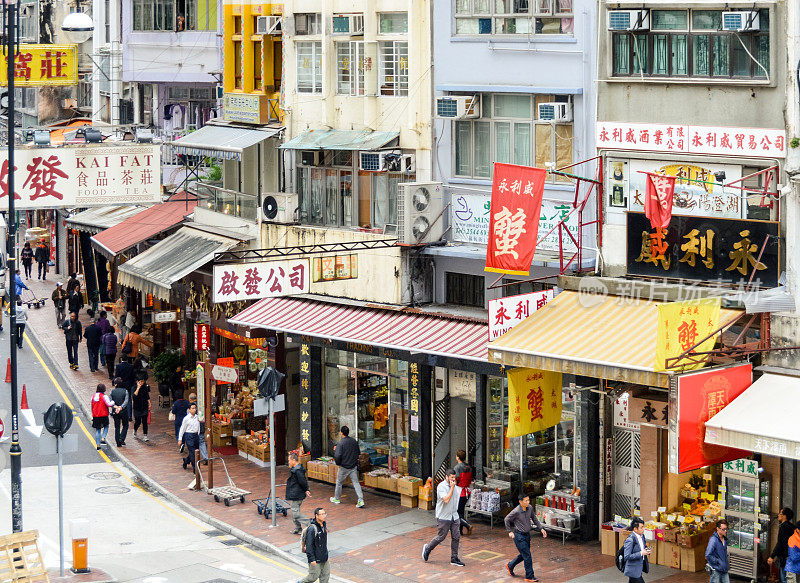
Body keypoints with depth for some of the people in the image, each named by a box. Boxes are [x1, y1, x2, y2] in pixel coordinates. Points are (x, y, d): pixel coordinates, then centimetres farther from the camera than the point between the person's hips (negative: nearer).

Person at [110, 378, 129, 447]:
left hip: (115, 412, 1)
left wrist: (115, 407, -19)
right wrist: (121, 407, -22)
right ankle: (121, 439, 0)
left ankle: (118, 443, 9)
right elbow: (126, 401, -15)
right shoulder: (125, 391, -6)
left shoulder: (112, 392, -3)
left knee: (117, 427, 10)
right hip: (124, 411, -1)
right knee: (125, 426, 16)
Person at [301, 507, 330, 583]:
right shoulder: (312, 528, -22)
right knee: (314, 576, 3)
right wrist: (311, 559, -22)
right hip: (315, 558, -8)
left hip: (324, 557, 8)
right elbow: (309, 545, -22)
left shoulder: (324, 525, 5)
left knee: (326, 575, 9)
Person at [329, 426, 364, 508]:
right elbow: (359, 452, 10)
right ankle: (361, 500, -7)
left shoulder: (341, 443, -16)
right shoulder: (354, 441, 2)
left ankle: (336, 499, 29)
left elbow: (338, 456, -23)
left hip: (344, 467, -5)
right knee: (356, 483, 4)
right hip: (354, 466, 5)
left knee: (339, 482, 15)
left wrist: (338, 463, -4)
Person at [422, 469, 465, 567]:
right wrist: (452, 488, -22)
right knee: (441, 537, -1)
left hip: (454, 516, 7)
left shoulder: (454, 486, 9)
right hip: (443, 517, -7)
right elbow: (446, 499, -26)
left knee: (456, 537, 3)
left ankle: (454, 559, 10)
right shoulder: (441, 486, -15)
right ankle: (427, 548, 24)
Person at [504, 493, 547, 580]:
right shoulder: (516, 512, -23)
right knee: (527, 556, -5)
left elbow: (534, 518, 12)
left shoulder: (530, 508, -5)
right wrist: (510, 531, -4)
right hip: (519, 536, -7)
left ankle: (510, 566, 39)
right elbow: (507, 519, -6)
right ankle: (529, 576, 6)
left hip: (527, 534, 7)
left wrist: (541, 528, 6)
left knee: (524, 555, 17)